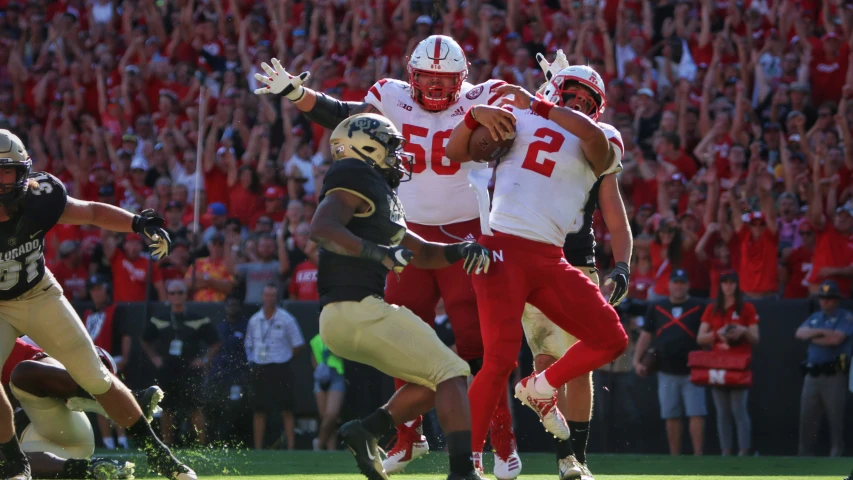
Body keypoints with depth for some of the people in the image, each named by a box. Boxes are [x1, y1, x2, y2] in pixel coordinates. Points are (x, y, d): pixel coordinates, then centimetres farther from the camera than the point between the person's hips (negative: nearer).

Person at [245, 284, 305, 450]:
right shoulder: (254, 320, 9)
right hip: (259, 370, 4)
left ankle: (291, 447, -6)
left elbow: (299, 345, 1)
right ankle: (258, 448, 9)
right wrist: (251, 361, 6)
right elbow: (249, 345, 20)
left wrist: (284, 359, 2)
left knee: (286, 411, -5)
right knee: (258, 411, 5)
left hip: (280, 369, -4)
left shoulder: (286, 319, -3)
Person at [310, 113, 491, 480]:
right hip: (356, 309, -10)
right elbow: (322, 228, -22)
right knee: (451, 374, -9)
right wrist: (377, 252, -32)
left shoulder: (381, 195, 24)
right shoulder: (357, 180, -6)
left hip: (341, 318, 10)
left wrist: (461, 250, 9)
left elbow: (419, 253, 28)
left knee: (436, 379, 16)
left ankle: (367, 430, 3)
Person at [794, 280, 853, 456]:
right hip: (812, 374, 6)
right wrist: (821, 332, -10)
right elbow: (800, 333, 5)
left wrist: (812, 337, 0)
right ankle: (805, 454, 9)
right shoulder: (815, 317, 20)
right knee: (807, 416, 4)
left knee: (836, 417, -6)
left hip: (834, 375, -6)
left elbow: (836, 339, -14)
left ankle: (836, 454, -2)